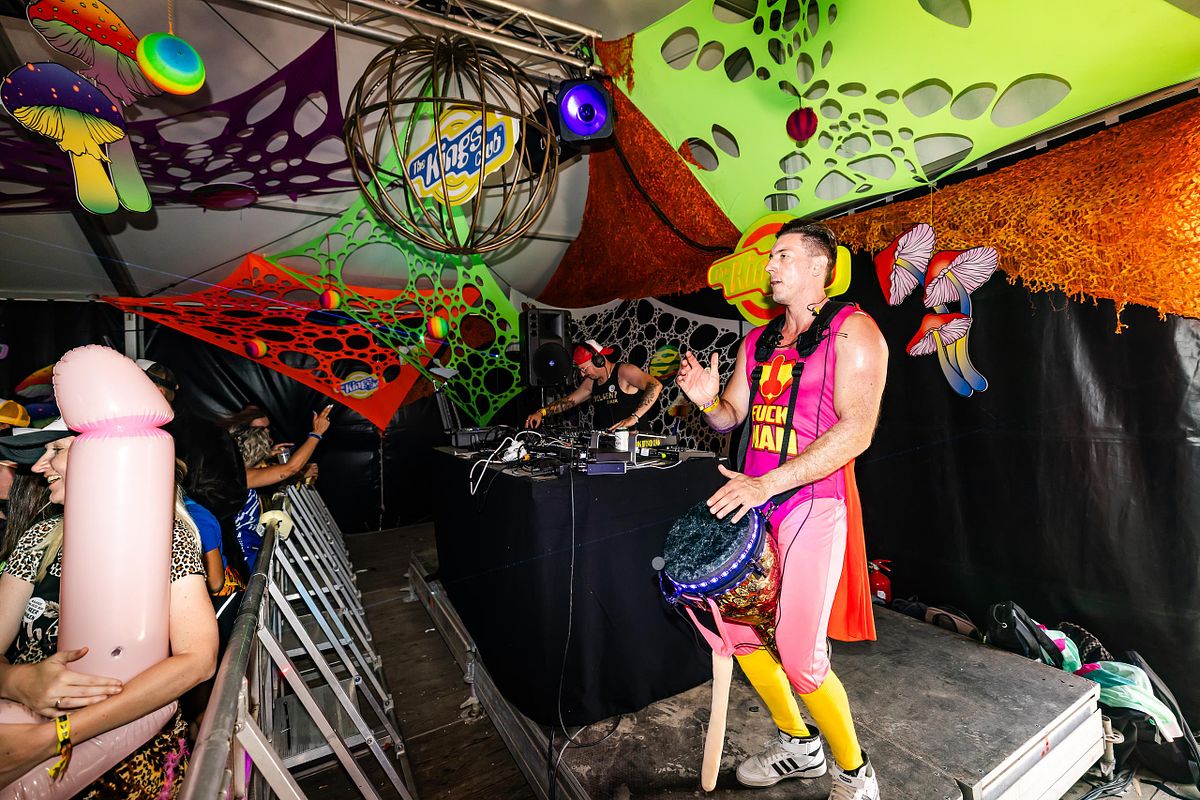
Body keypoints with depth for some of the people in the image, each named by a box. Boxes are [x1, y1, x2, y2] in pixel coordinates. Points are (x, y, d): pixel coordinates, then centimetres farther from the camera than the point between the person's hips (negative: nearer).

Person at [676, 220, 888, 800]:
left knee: (800, 658, -5)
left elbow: (855, 431, -17)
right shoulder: (757, 342, 15)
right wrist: (708, 400, -6)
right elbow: (731, 417, 18)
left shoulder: (851, 330, -6)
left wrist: (765, 483, -24)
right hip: (751, 500, 7)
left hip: (811, 505, -7)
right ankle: (799, 746, 38)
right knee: (736, 626, 12)